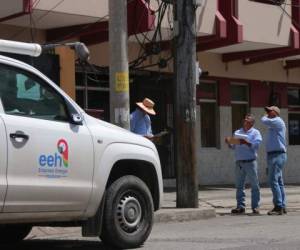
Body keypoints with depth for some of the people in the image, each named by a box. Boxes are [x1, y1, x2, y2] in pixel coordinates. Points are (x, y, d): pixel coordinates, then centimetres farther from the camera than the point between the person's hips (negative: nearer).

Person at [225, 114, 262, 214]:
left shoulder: (255, 133, 5)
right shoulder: (237, 132, 18)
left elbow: (256, 144, -10)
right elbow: (233, 147, 16)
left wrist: (246, 143, -23)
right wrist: (229, 143, -4)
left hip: (250, 162, -4)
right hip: (239, 162, 4)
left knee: (254, 185, -3)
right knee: (239, 185, 2)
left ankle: (255, 206, 1)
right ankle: (240, 206, 5)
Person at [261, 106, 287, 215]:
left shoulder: (278, 121, -8)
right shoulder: (274, 124, 23)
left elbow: (264, 121, -20)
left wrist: (266, 116, 3)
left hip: (277, 155, -11)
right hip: (274, 156, 11)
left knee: (273, 181, -15)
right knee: (279, 182, 9)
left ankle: (278, 207, -17)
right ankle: (282, 206, 12)